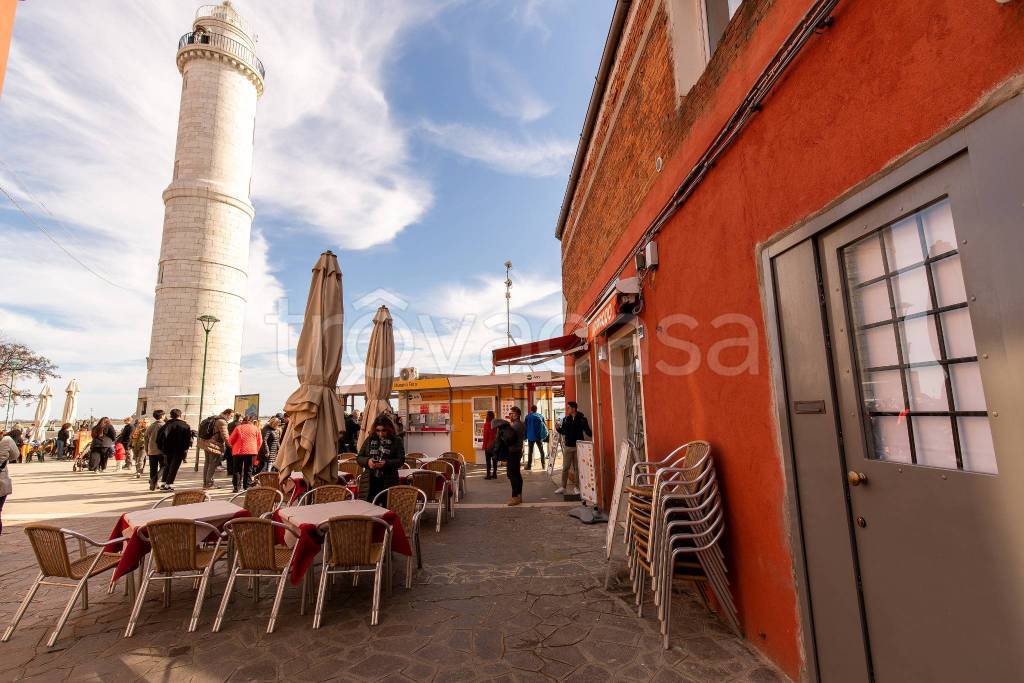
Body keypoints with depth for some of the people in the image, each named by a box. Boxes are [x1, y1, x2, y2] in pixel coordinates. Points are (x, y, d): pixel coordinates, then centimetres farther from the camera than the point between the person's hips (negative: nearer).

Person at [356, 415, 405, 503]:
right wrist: (367, 461, -12)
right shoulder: (369, 439, 9)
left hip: (389, 483, -2)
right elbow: (359, 457, 9)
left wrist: (386, 463, -23)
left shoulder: (396, 441, 0)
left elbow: (401, 460, -6)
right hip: (370, 481, 3)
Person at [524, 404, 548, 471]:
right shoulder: (540, 416, -1)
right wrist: (543, 436, 10)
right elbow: (544, 427, 2)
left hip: (530, 436, -1)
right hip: (539, 437, 1)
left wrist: (525, 436, 6)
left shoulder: (528, 417, -5)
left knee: (530, 451, 6)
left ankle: (529, 466, 4)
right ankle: (543, 465, 14)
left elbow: (525, 427, -2)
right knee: (541, 451, 15)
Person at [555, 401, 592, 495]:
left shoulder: (582, 419, -4)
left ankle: (577, 487, 17)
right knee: (565, 468, 6)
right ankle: (563, 487, 15)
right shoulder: (565, 419, 5)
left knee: (577, 468, 6)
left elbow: (587, 431, -4)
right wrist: (558, 428, -11)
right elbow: (562, 431, 8)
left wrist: (592, 435, -22)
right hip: (568, 446, 3)